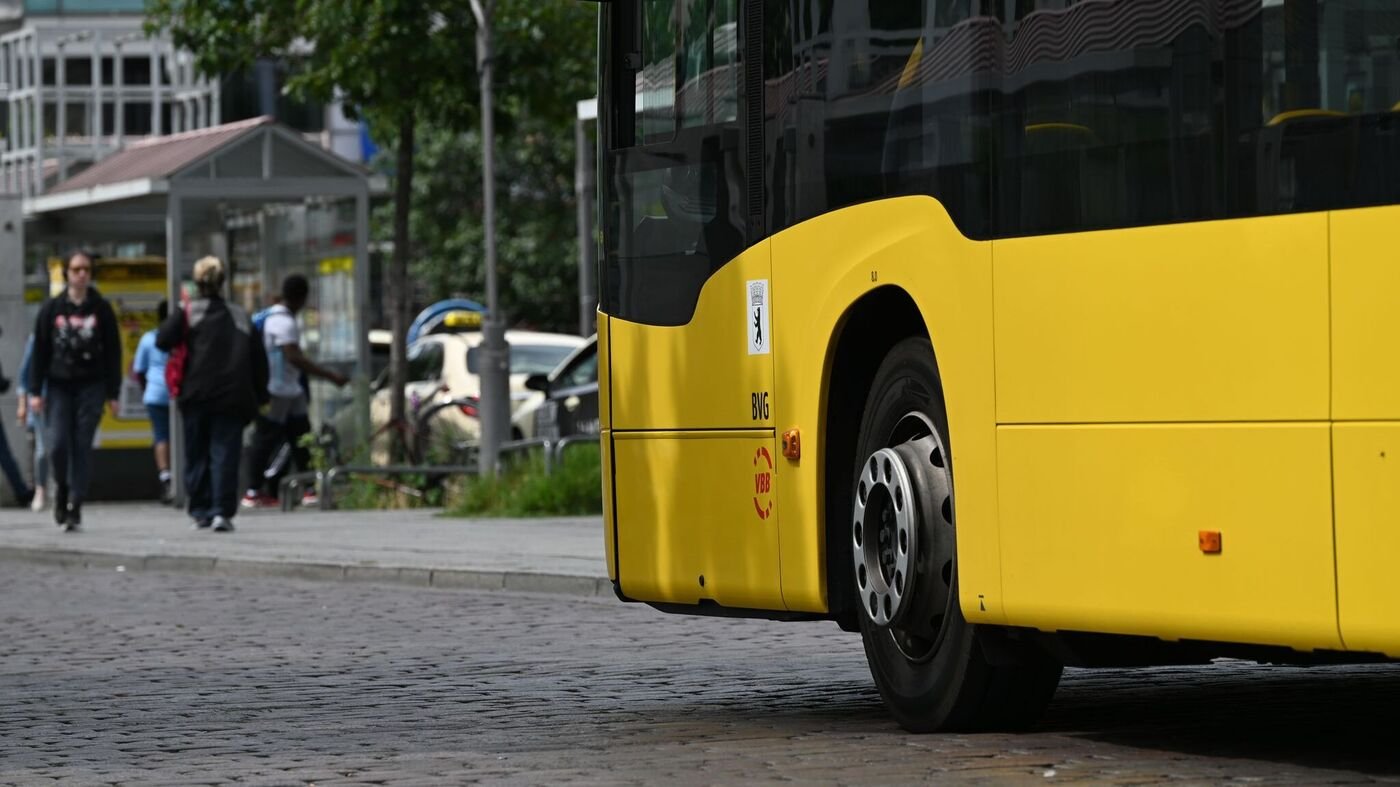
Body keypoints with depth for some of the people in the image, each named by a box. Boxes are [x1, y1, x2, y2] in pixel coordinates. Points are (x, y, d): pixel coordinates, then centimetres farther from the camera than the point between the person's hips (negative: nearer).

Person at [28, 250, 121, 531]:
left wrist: (112, 393, 0)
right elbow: (40, 351, 6)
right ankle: (61, 488, 19)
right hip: (58, 386, 1)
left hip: (91, 387, -1)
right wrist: (35, 391, 0)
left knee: (82, 447, -4)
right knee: (57, 444, -10)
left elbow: (113, 352, 5)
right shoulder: (52, 308, 5)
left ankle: (75, 507, 1)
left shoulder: (101, 309, 4)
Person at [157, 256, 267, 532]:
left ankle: (201, 511, 10)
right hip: (233, 396, 1)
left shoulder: (188, 313, 1)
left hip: (197, 395, -1)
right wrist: (260, 396, 16)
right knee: (225, 453, -2)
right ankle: (222, 512, -13)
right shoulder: (240, 316, 12)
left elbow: (163, 341, -10)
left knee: (197, 455, 10)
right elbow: (259, 360, 12)